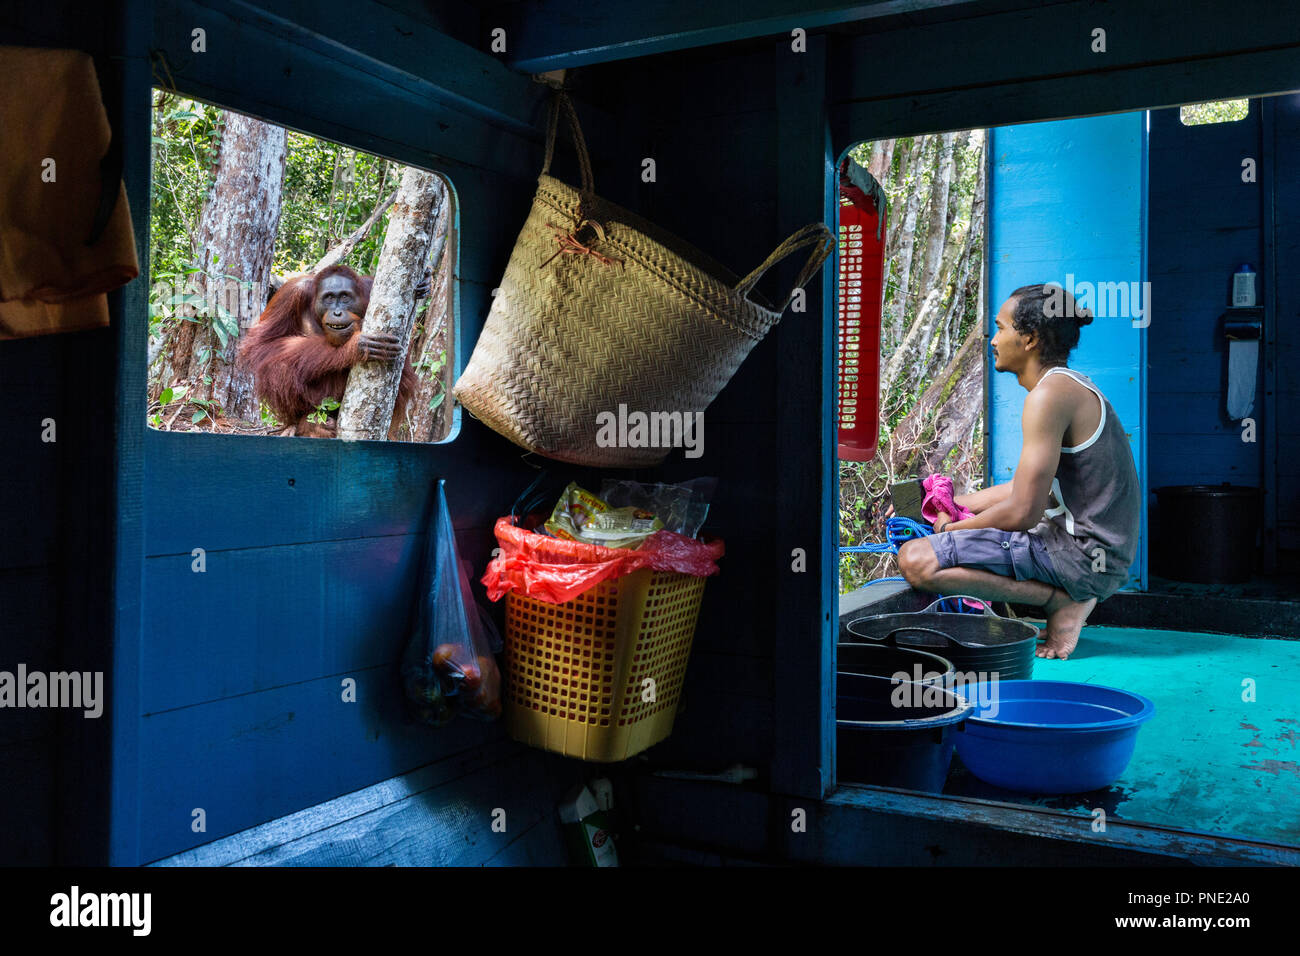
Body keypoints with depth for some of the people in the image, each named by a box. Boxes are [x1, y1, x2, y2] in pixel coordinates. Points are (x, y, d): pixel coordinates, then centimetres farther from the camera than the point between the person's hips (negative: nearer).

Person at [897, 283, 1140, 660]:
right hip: (1096, 553, 11)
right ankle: (1072, 592, 11)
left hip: (1083, 554, -11)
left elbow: (1022, 512, -21)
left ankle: (1062, 600, -10)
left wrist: (951, 528, -5)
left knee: (915, 560, -21)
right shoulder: (1070, 386, 14)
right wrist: (948, 505, 17)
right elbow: (1028, 488, 20)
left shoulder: (1050, 394, -18)